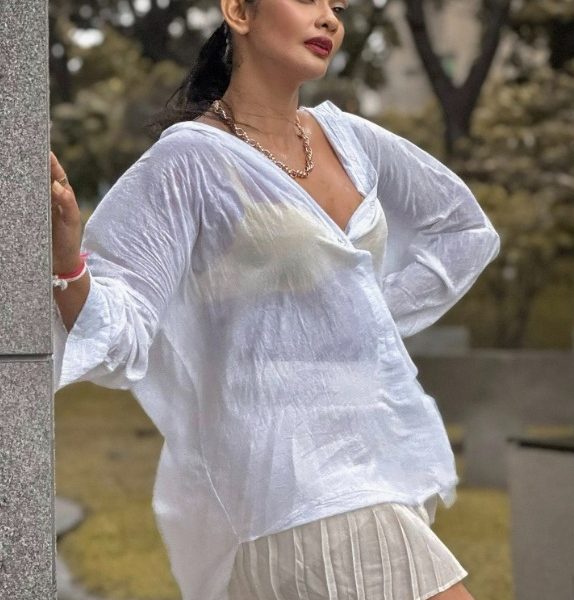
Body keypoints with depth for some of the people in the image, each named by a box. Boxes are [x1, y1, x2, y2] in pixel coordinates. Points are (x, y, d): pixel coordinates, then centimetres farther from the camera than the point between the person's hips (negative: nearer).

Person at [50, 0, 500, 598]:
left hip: (386, 453, 7)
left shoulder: (348, 139, 10)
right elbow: (119, 337, -17)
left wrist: (373, 318, 13)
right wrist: (66, 257, -37)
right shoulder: (188, 161, -9)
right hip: (296, 475, -7)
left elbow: (465, 229, 26)